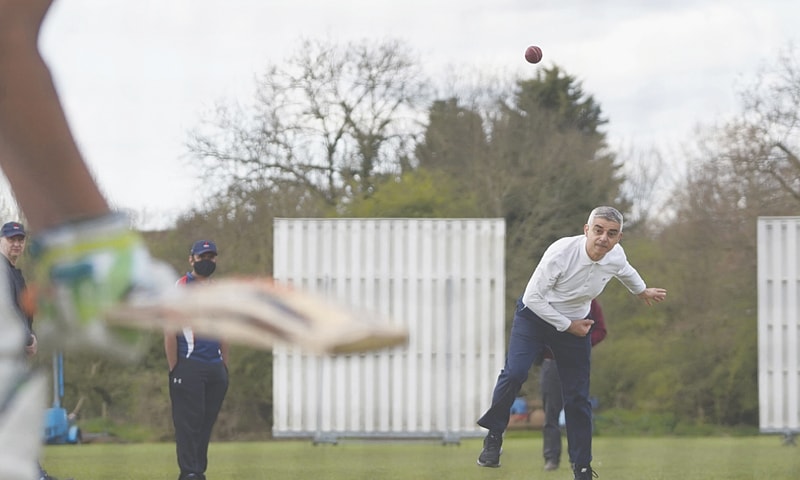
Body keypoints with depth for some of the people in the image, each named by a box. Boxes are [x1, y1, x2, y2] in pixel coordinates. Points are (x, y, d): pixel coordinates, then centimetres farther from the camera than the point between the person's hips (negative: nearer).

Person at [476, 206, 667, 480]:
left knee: (578, 398, 4)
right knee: (514, 372, -27)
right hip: (535, 316, -4)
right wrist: (567, 325, -19)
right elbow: (533, 297, -23)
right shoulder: (562, 252, -30)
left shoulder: (616, 257, -14)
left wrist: (643, 291, 33)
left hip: (576, 325, 4)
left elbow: (626, 272, 14)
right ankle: (494, 436, -8)